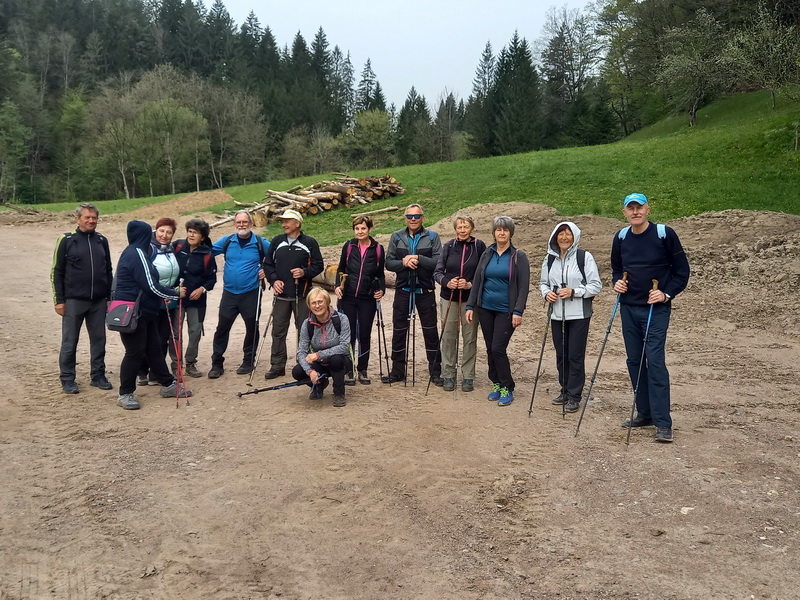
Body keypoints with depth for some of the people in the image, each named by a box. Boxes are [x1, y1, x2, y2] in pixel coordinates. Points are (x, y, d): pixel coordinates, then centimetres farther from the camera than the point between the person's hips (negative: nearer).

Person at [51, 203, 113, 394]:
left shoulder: (102, 241, 8)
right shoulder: (66, 240, -3)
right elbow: (57, 272, -2)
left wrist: (109, 296, 10)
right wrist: (59, 300, -6)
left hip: (98, 301, 3)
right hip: (74, 301, -3)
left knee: (99, 340, 9)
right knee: (69, 342, 5)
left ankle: (98, 376, 20)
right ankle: (67, 379, 16)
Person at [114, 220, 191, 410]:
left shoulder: (133, 252, 15)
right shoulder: (137, 254, -16)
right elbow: (150, 285, -20)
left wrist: (161, 297, 11)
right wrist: (176, 294, -9)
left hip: (143, 311, 10)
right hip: (132, 313, -10)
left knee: (154, 348, 14)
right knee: (135, 352, -3)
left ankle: (168, 385, 23)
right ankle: (125, 394, 7)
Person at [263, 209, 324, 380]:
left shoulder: (309, 242, -1)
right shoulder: (277, 241, 8)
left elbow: (318, 265, 0)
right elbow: (267, 264, 12)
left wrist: (305, 272, -17)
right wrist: (274, 280, -4)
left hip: (302, 295, -3)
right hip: (281, 295, 3)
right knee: (278, 330, 6)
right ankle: (277, 366, 15)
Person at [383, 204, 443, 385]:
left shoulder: (432, 237, 1)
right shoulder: (397, 237, 7)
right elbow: (388, 263, 2)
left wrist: (418, 259, -20)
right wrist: (403, 262, -15)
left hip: (425, 290, -2)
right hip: (403, 290, 2)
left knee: (430, 331, 4)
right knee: (399, 331, 7)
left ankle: (435, 372, 15)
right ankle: (398, 371, 19)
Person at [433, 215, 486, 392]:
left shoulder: (479, 246, -2)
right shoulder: (448, 246, 2)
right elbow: (437, 272, 0)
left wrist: (470, 284, -17)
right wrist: (447, 282, -20)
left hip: (471, 299, -1)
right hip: (449, 298, 1)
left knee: (470, 337, 5)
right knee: (448, 337, 6)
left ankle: (468, 377, 15)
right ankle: (448, 375, 17)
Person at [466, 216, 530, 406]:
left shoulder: (519, 257, -4)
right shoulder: (486, 255, 8)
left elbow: (523, 286, -8)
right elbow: (477, 281, 10)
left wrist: (518, 311, -15)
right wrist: (470, 306, 5)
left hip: (506, 311, -4)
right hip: (486, 309, 5)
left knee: (498, 349, -9)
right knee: (490, 348, 9)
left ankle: (507, 389, 5)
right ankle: (496, 384, 22)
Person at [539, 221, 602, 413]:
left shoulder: (584, 257, -6)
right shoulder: (549, 259, 8)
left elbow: (596, 285, -7)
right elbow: (543, 282, 18)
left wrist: (574, 292, -19)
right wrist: (546, 293, -4)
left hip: (579, 315, -5)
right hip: (557, 314, 5)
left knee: (576, 355, -2)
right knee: (561, 355, 12)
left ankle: (574, 396, 8)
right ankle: (565, 391, 26)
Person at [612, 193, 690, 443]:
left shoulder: (665, 234, -8)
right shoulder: (621, 237, 7)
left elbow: (682, 270, -2)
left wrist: (667, 294, -15)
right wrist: (617, 282, 0)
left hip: (656, 309, -5)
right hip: (628, 308, 6)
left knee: (655, 361, -12)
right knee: (634, 361, 9)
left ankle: (663, 423, -8)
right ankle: (645, 413, 21)